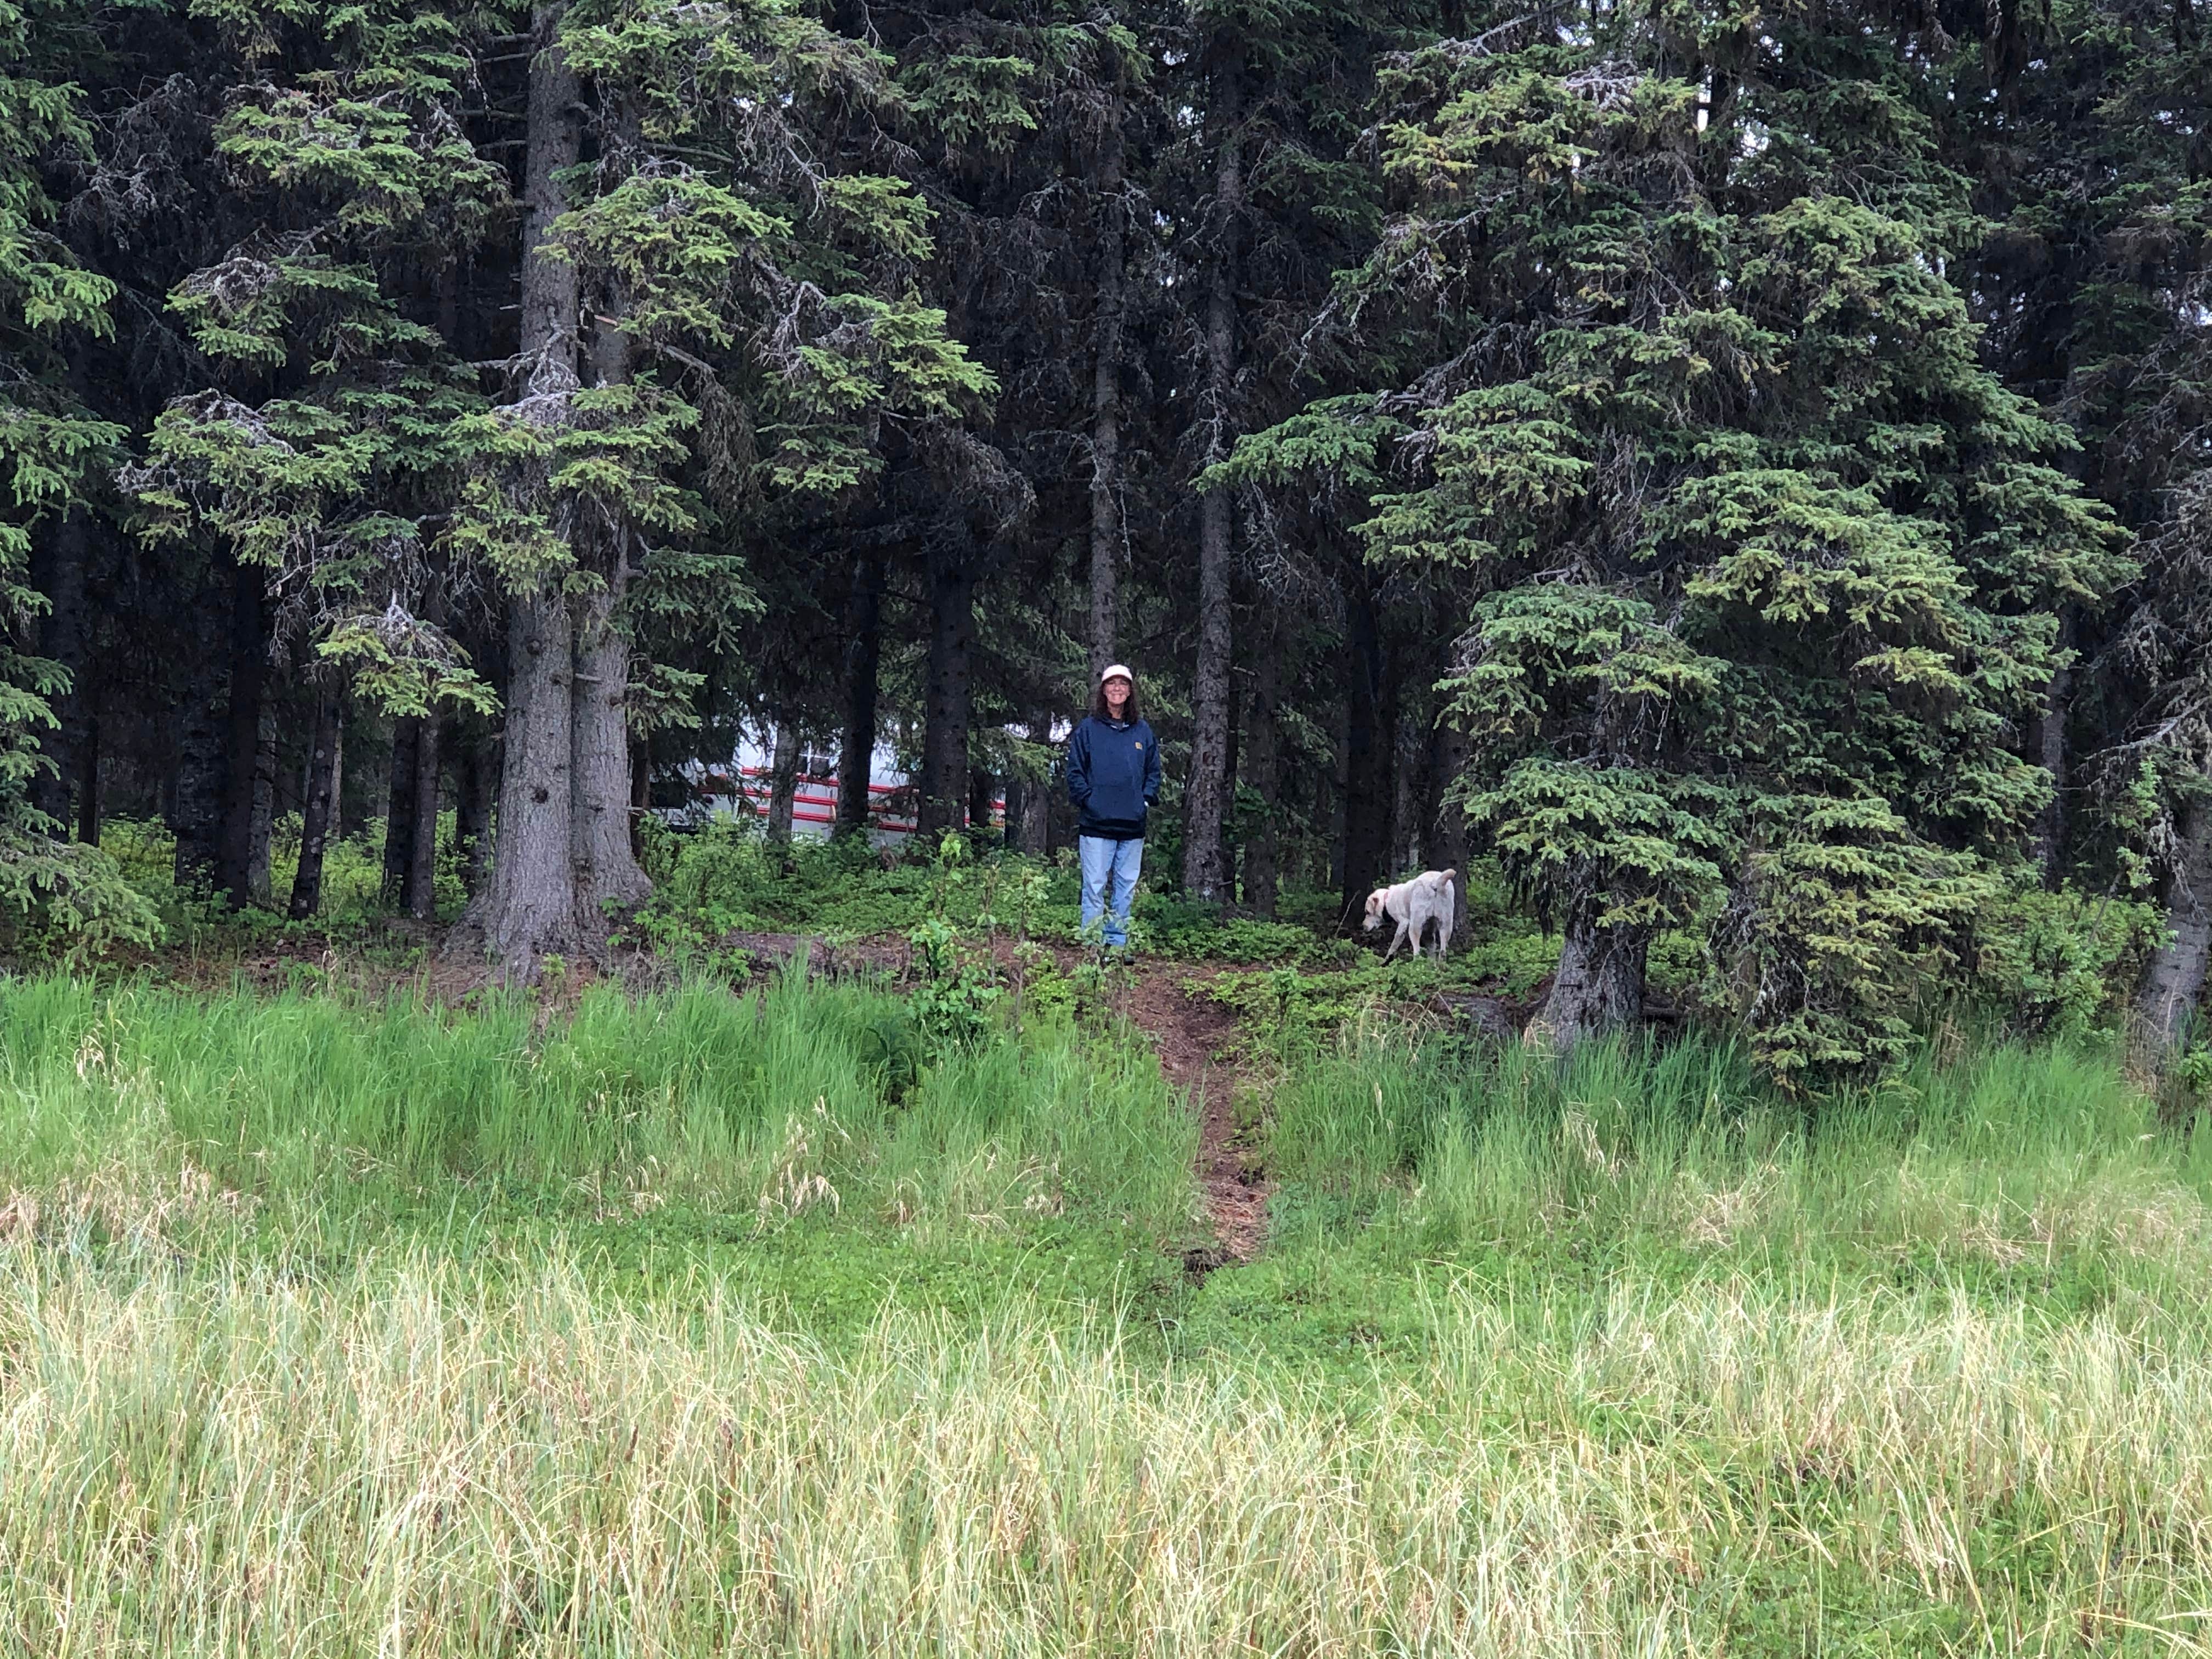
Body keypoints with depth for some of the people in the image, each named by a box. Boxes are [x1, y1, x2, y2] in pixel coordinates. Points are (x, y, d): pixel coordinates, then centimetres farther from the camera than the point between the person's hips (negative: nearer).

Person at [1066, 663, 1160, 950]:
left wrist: (1147, 798, 3)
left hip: (1133, 824, 4)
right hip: (1097, 823, -4)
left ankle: (1118, 942, 13)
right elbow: (1075, 771, 2)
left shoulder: (1142, 731, 13)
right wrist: (1089, 800, -8)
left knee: (1126, 888, 6)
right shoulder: (1088, 729, 3)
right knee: (1095, 888, -5)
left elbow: (1154, 770, 18)